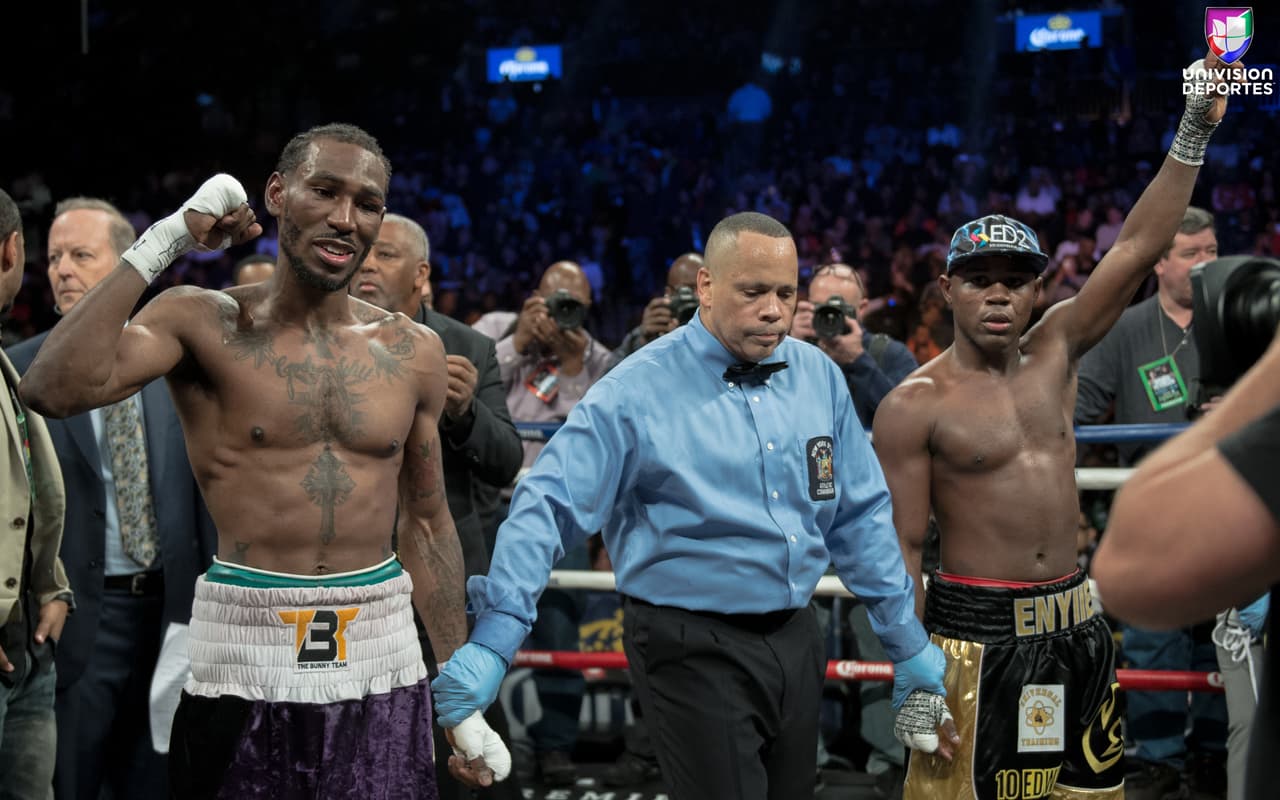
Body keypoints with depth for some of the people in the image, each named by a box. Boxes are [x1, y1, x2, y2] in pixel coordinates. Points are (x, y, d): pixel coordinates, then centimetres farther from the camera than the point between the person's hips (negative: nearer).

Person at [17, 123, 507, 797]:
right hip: (241, 672, -2)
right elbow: (55, 389, -21)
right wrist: (162, 243, -14)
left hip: (384, 670, 3)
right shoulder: (203, 323, -3)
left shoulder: (413, 352, 6)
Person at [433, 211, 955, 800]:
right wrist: (492, 645, -25)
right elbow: (547, 509, -17)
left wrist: (908, 644, 12)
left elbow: (861, 516, 11)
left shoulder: (820, 377, 5)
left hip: (795, 638, 6)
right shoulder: (637, 391, -12)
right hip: (693, 650, -6)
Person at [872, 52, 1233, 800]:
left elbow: (1137, 248, 0)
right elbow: (902, 546, -9)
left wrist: (1194, 134, -7)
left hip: (1076, 624, 6)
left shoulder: (1054, 353, 5)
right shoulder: (916, 406, -10)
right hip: (976, 629, -5)